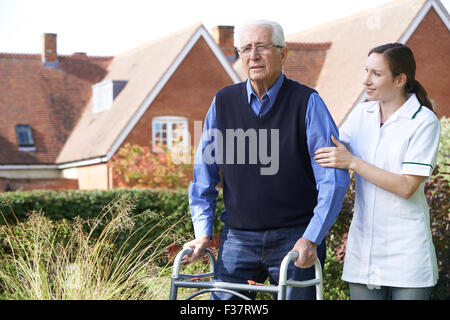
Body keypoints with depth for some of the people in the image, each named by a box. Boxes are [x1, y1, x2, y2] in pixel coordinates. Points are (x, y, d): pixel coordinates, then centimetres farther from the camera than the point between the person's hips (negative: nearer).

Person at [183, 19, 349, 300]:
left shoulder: (307, 102, -5)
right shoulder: (223, 102, 4)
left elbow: (334, 176, -8)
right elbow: (204, 171, 12)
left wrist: (311, 238, -15)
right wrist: (203, 232, 5)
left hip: (294, 238, -2)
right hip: (238, 238, 2)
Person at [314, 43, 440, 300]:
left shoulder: (424, 122, -9)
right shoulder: (361, 114, 7)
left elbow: (407, 187, -16)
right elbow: (326, 153, 16)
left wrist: (352, 162, -19)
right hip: (363, 244, 5)